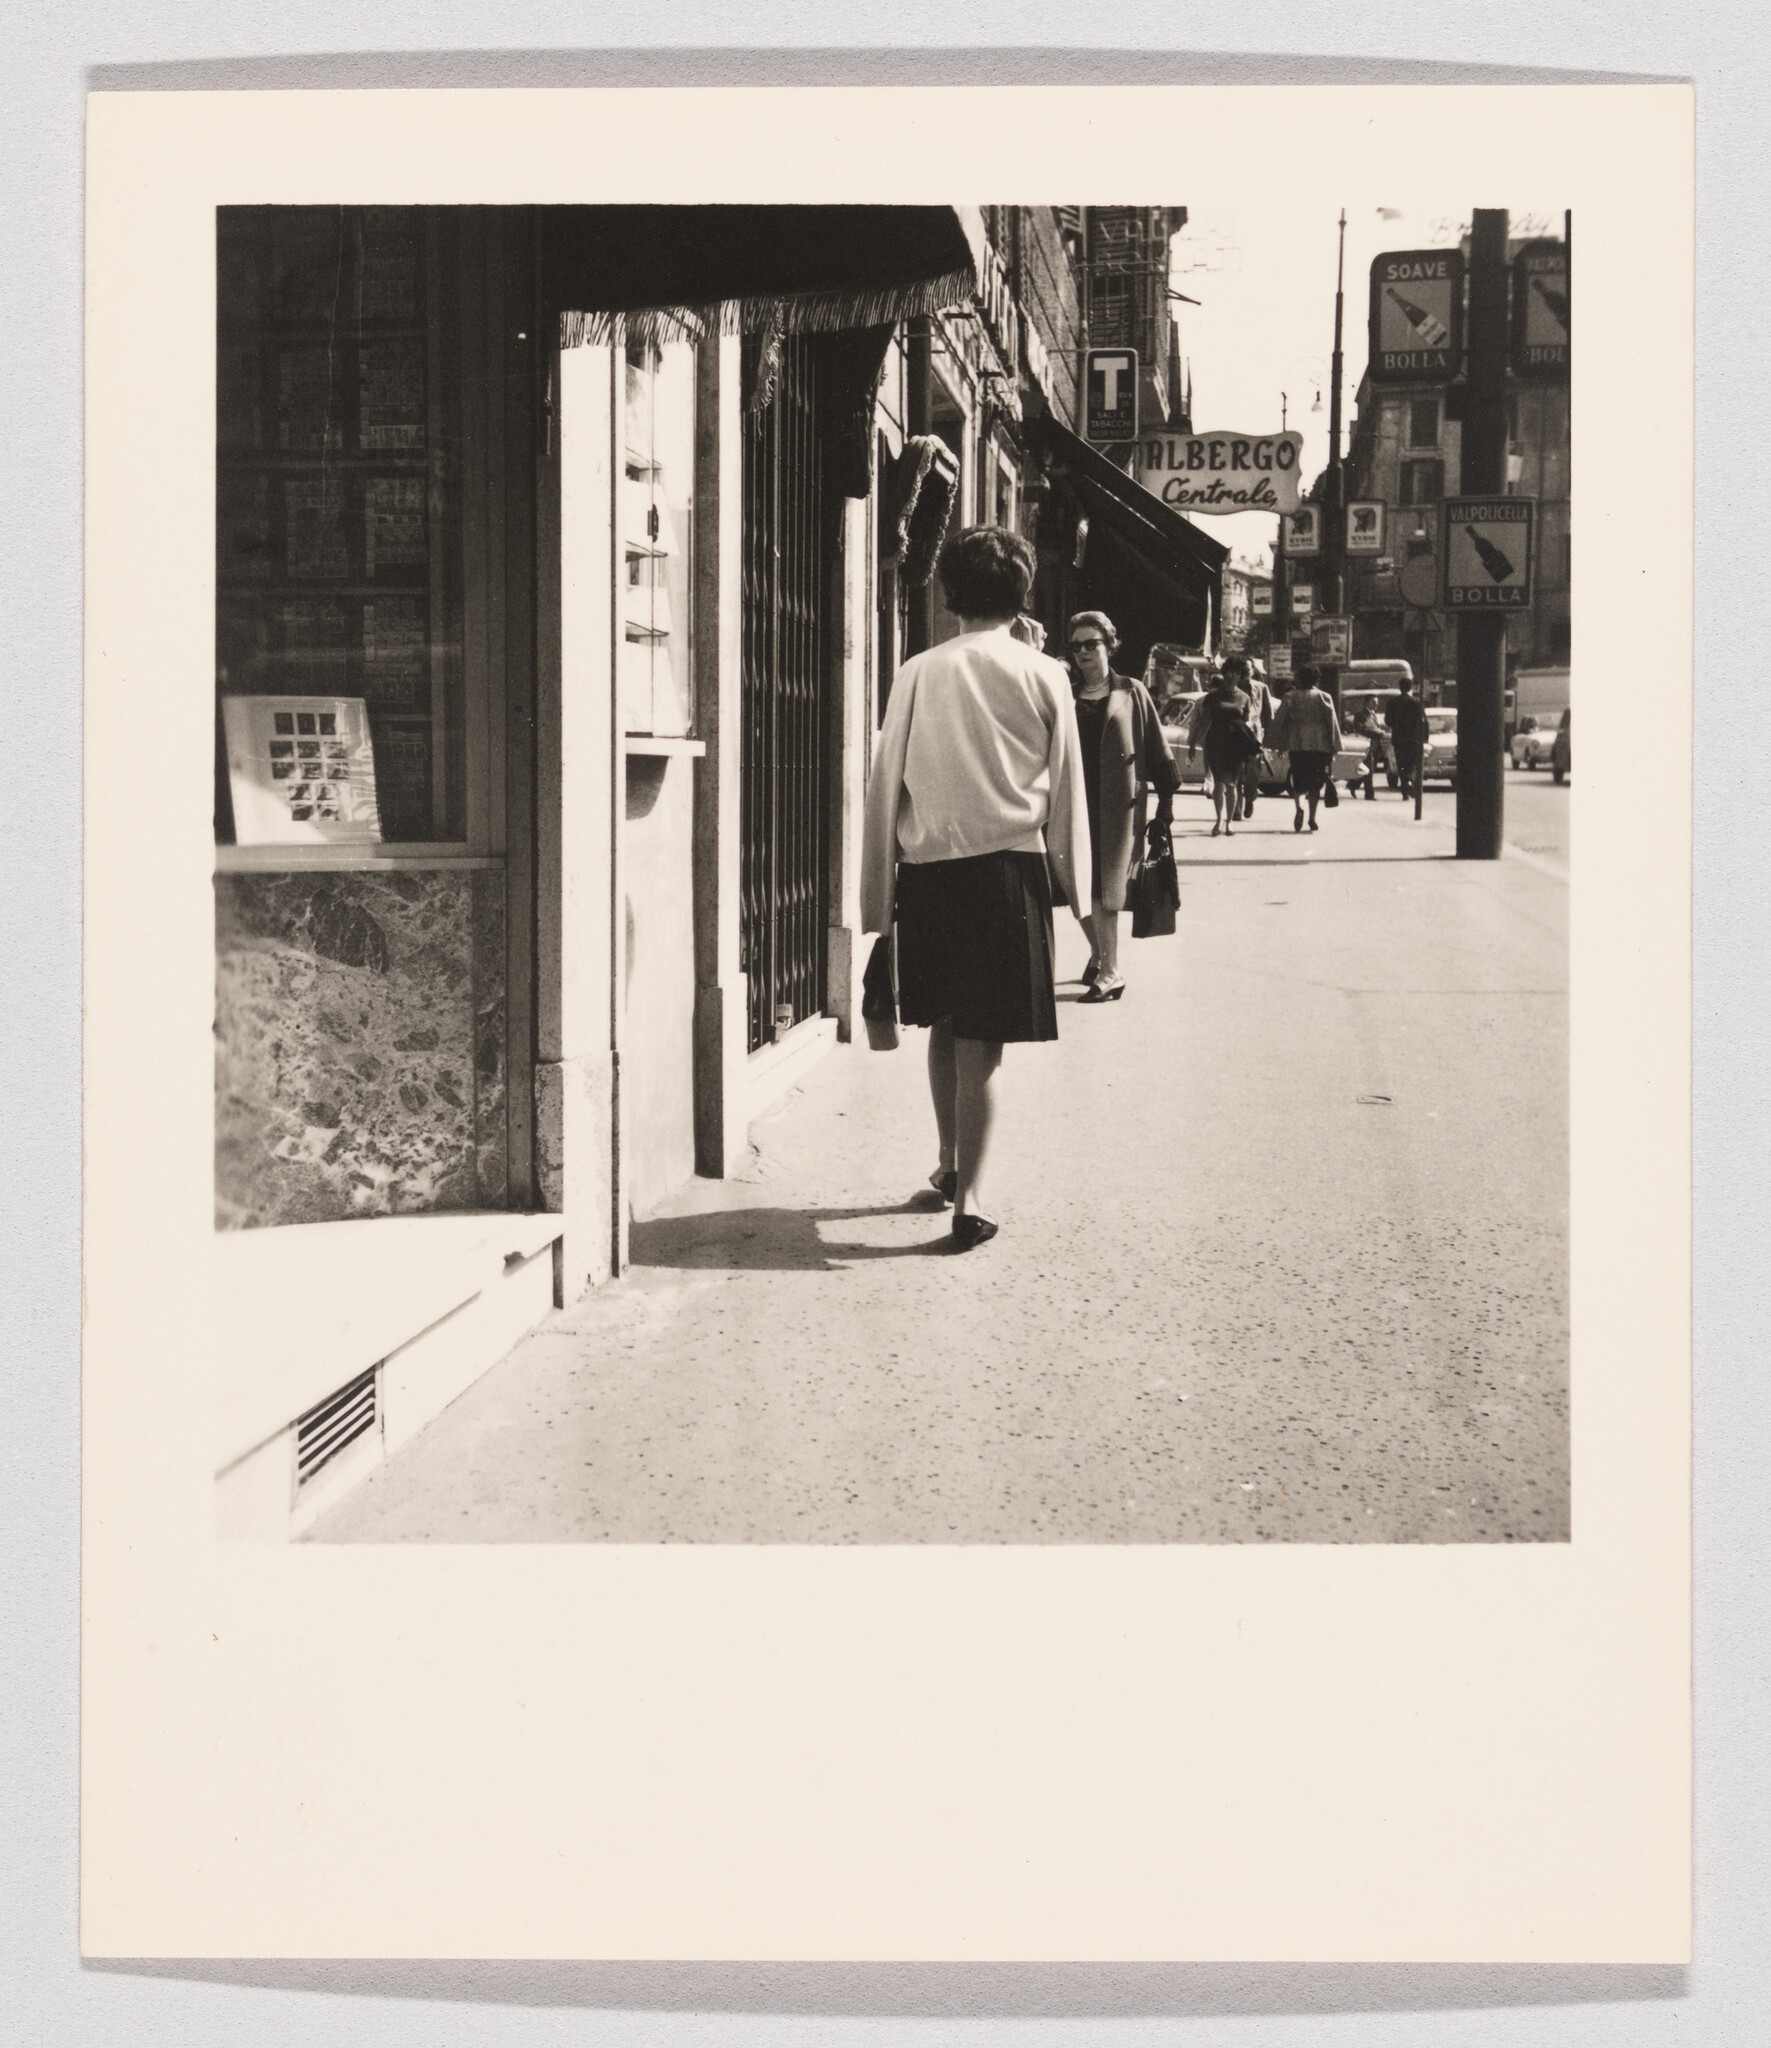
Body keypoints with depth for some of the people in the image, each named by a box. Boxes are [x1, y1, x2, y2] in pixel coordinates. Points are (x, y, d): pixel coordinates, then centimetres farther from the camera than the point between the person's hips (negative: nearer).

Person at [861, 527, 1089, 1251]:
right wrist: (1076, 886, 13)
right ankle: (968, 1198, -4)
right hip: (1008, 863, -2)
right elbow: (1067, 790, 4)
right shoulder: (1042, 676, 0)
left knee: (945, 1023, 19)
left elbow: (884, 785, 3)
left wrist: (877, 899, 9)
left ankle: (949, 1161, 33)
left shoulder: (918, 674, 2)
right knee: (982, 1039, -1)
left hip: (926, 866, 2)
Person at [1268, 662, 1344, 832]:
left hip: (1297, 743, -1)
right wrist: (1334, 748, 6)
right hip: (1320, 744, 1)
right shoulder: (1324, 697, 3)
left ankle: (1299, 805, -24)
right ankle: (1312, 818, 7)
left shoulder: (1290, 697, 1)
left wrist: (1279, 744, 11)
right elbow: (1333, 723, 2)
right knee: (1315, 783, 10)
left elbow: (1279, 721, 2)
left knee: (1298, 781, 5)